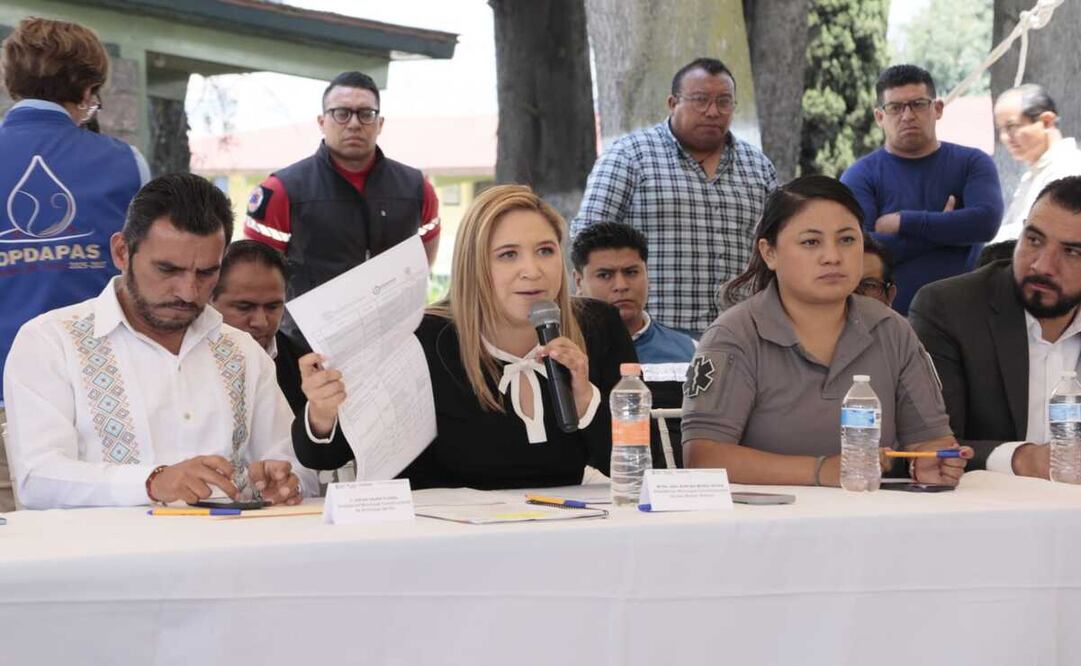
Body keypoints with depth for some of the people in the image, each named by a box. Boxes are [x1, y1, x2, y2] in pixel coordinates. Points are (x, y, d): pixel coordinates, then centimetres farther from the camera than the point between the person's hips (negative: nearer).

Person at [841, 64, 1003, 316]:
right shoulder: (860, 176, 1)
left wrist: (903, 222, -10)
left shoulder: (972, 163, 7)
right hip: (887, 319, -1)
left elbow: (986, 222, -11)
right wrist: (946, 227, -10)